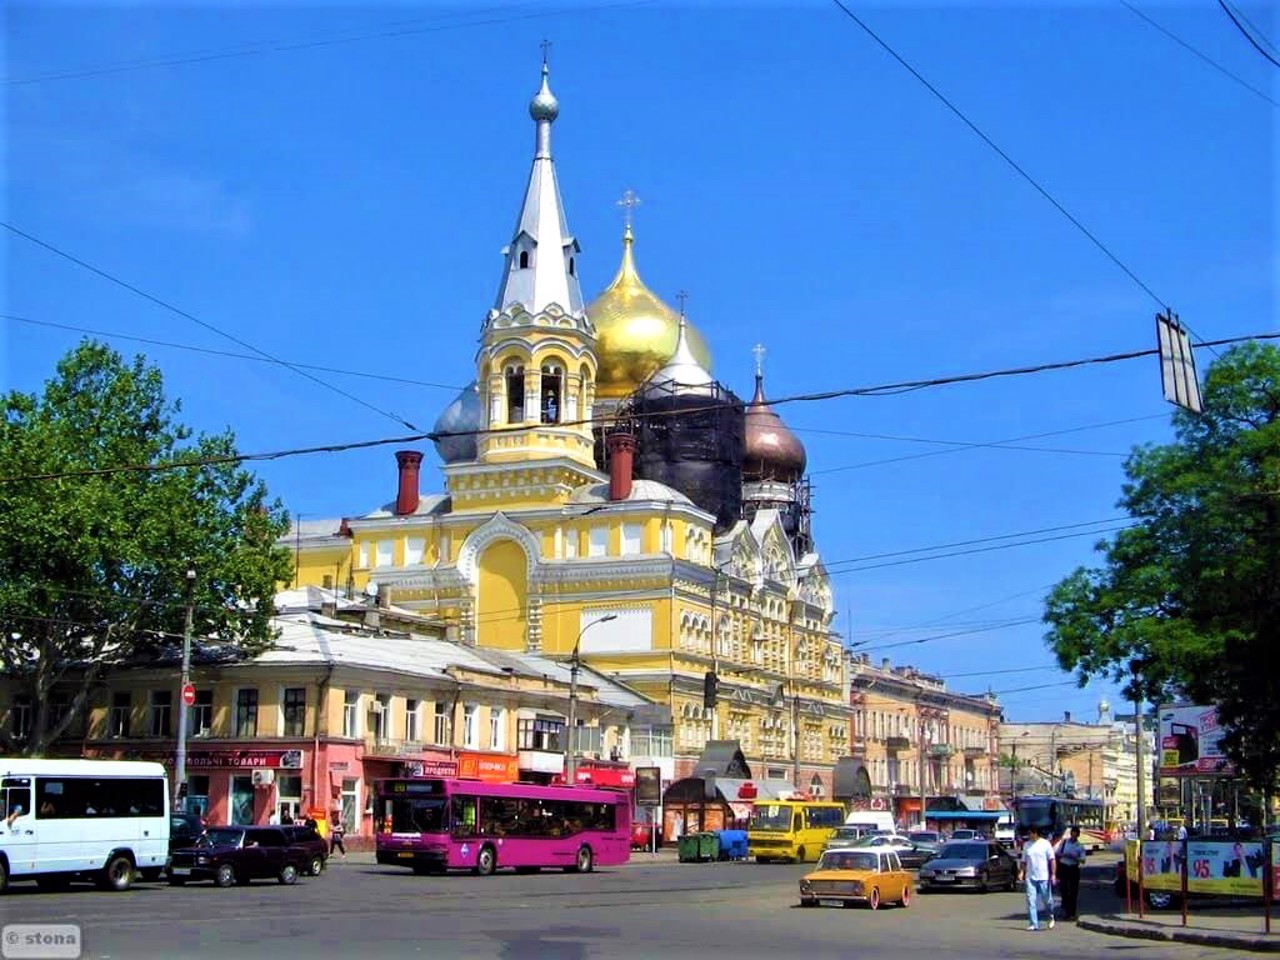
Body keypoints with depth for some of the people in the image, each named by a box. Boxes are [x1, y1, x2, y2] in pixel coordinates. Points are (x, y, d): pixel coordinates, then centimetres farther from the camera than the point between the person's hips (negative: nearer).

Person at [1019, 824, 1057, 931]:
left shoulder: (1045, 844, -4)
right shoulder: (1026, 845, 8)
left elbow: (1052, 860, -3)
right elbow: (1024, 861, 12)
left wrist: (1053, 874, -10)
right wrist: (1022, 872, -3)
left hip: (1044, 877, -3)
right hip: (1030, 877, 3)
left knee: (1046, 899, 5)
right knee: (1031, 901, -3)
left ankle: (1051, 916, 34)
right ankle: (1033, 924, -1)